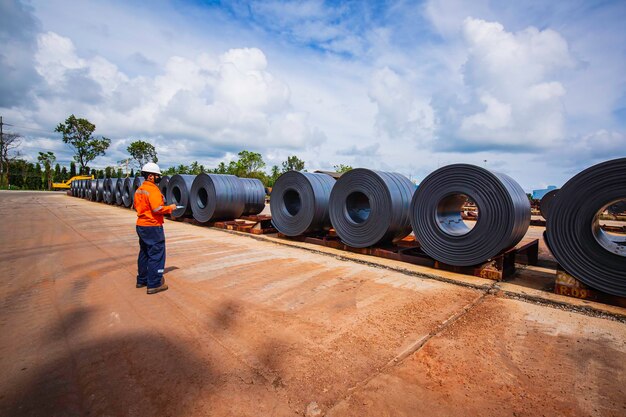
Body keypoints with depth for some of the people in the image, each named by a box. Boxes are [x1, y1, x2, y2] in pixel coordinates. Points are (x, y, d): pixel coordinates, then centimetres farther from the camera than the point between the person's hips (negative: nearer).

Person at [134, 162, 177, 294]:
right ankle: (154, 284, 3)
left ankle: (142, 280, 31)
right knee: (156, 255, -2)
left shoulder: (139, 190, 12)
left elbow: (137, 206, 18)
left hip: (141, 225, 10)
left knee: (144, 253, 20)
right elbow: (158, 209, -25)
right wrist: (170, 208, -10)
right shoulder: (152, 189, -17)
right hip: (152, 227, -10)